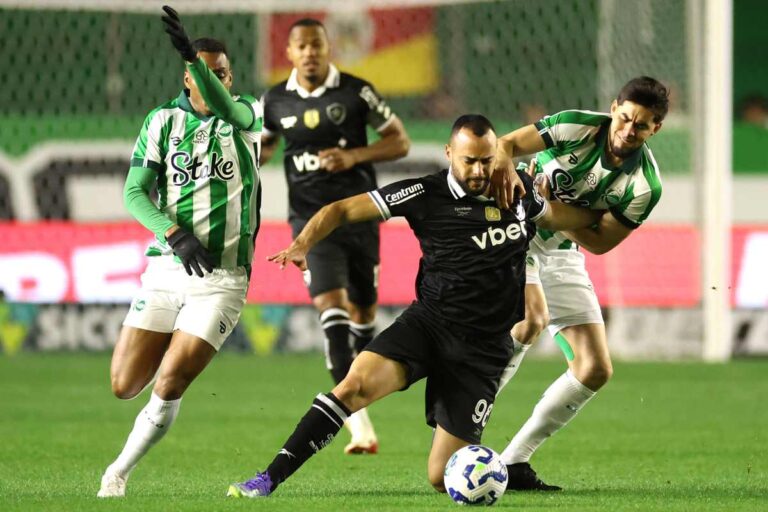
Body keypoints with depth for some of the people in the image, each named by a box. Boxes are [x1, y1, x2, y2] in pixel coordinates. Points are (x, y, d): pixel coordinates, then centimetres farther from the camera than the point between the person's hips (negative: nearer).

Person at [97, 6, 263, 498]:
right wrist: (176, 235, -18)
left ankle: (119, 473, 9)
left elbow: (224, 106, -25)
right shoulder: (164, 120, 4)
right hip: (167, 269, 2)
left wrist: (190, 53, -44)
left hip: (222, 278, -2)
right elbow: (135, 193, 0)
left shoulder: (246, 114, 0)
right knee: (125, 385, 1)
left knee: (169, 384, -11)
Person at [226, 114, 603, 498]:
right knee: (355, 384, -30)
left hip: (484, 347, 1)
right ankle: (270, 478, -24)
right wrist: (302, 244, -20)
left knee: (443, 478, -6)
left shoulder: (518, 190, 5)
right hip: (430, 322, -1)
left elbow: (555, 215, 29)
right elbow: (343, 210, -5)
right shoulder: (426, 194, -6)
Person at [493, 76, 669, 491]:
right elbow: (505, 146, -14)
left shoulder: (645, 186, -12)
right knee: (531, 318, -33)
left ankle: (513, 461, 6)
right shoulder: (578, 127, -19)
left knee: (595, 370, -2)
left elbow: (600, 243, -10)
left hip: (562, 253, 5)